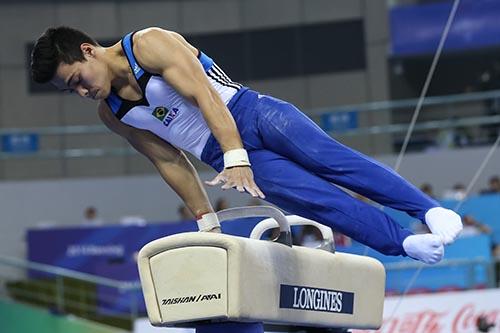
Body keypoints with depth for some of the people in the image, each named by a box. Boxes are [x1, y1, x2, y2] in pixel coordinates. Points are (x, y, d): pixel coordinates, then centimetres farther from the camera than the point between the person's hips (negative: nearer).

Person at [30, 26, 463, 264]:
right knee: (314, 199, -13)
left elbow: (203, 95, -19)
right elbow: (169, 161, 13)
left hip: (252, 114, -4)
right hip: (223, 155, 4)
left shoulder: (149, 45, -10)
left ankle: (431, 210, -19)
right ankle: (404, 244, -13)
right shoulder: (111, 115, 9)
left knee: (329, 156, -20)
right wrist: (207, 222, 8)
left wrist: (235, 157, -29)